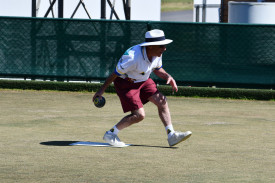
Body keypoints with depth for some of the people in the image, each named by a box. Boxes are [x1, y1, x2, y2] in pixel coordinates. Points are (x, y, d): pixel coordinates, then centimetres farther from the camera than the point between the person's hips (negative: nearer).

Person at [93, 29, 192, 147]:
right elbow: (115, 74, -22)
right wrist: (102, 90, -14)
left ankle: (171, 135, 1)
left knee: (162, 101, -4)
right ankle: (110, 134, 1)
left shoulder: (157, 54, -10)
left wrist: (168, 77, -9)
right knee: (139, 115, -14)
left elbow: (157, 69, 12)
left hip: (143, 81, 8)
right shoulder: (133, 57, -33)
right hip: (125, 83, -8)